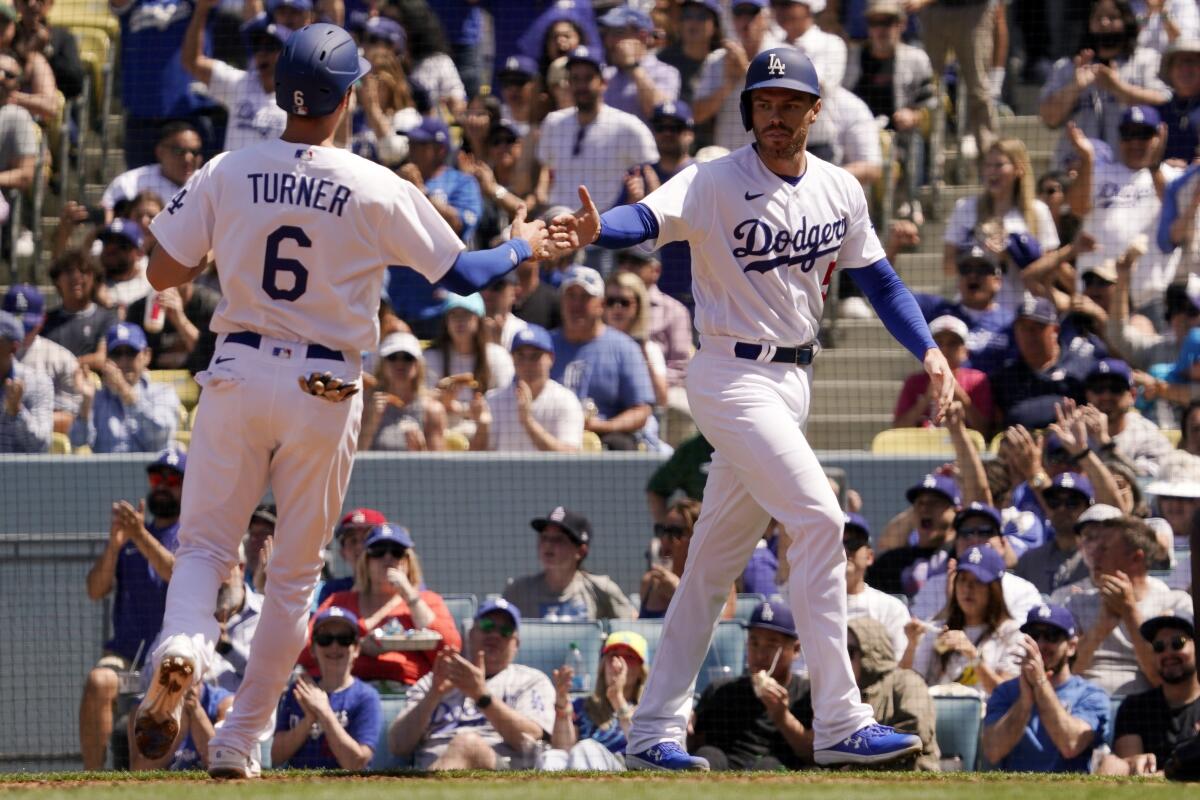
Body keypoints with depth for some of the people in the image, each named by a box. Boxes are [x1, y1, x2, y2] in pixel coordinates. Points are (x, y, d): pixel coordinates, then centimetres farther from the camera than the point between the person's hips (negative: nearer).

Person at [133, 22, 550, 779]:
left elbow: (163, 273, 0)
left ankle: (182, 646, -24)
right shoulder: (379, 190, -8)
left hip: (238, 375, 1)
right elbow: (462, 273, 0)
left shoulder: (228, 173, -3)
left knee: (206, 543, 10)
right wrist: (522, 246, 19)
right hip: (325, 389, -1)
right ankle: (240, 738, 11)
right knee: (295, 572, 12)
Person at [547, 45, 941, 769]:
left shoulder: (840, 191, 7)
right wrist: (597, 230, -53)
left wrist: (928, 350, 0)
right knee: (818, 519, -19)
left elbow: (878, 278, 15)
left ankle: (655, 729, 16)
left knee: (721, 553, 10)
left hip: (793, 378, 7)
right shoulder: (717, 182, -13)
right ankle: (840, 723, -18)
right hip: (733, 377, -7)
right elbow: (652, 218, -31)